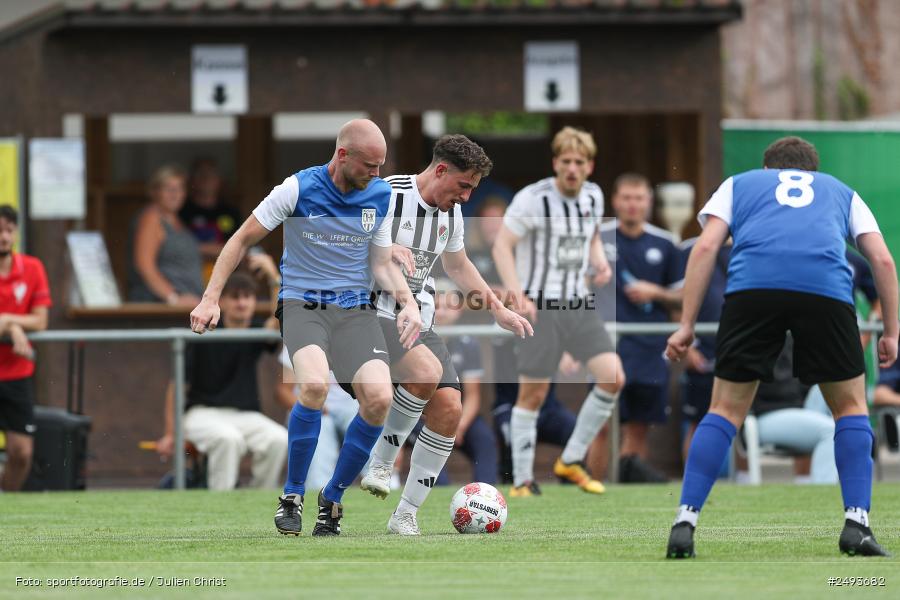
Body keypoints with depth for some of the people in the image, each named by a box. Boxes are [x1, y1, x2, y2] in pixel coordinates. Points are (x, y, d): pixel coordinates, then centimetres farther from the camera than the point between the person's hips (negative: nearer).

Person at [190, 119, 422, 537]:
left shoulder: (381, 196, 2)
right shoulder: (298, 189, -9)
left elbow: (382, 264, 11)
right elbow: (242, 240, 0)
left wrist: (408, 302, -8)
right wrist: (211, 299, -6)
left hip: (355, 309, 4)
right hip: (302, 304, -4)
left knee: (379, 398, -20)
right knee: (315, 384, -33)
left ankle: (332, 499, 1)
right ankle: (292, 496, -14)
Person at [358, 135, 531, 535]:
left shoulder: (451, 212, 11)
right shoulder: (386, 197, -12)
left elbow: (458, 265, 28)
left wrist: (499, 311, 23)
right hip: (372, 312, -7)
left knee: (449, 409, -9)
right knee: (428, 372, -33)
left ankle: (405, 516, 1)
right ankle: (381, 462, -12)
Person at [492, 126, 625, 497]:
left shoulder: (593, 196, 7)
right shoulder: (533, 199, -12)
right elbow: (502, 247, -13)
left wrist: (600, 262, 3)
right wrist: (517, 293, -26)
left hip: (578, 303, 6)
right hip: (539, 307, -6)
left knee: (612, 378, -6)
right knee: (532, 395, -3)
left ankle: (571, 461, 8)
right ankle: (522, 481, 9)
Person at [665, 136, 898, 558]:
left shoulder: (739, 184, 33)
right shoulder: (840, 192, 36)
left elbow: (705, 248, 16)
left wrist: (687, 325, 14)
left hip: (752, 286, 0)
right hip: (826, 288, 0)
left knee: (727, 409, 12)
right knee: (850, 406, 18)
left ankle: (685, 524, 3)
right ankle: (856, 524, 7)